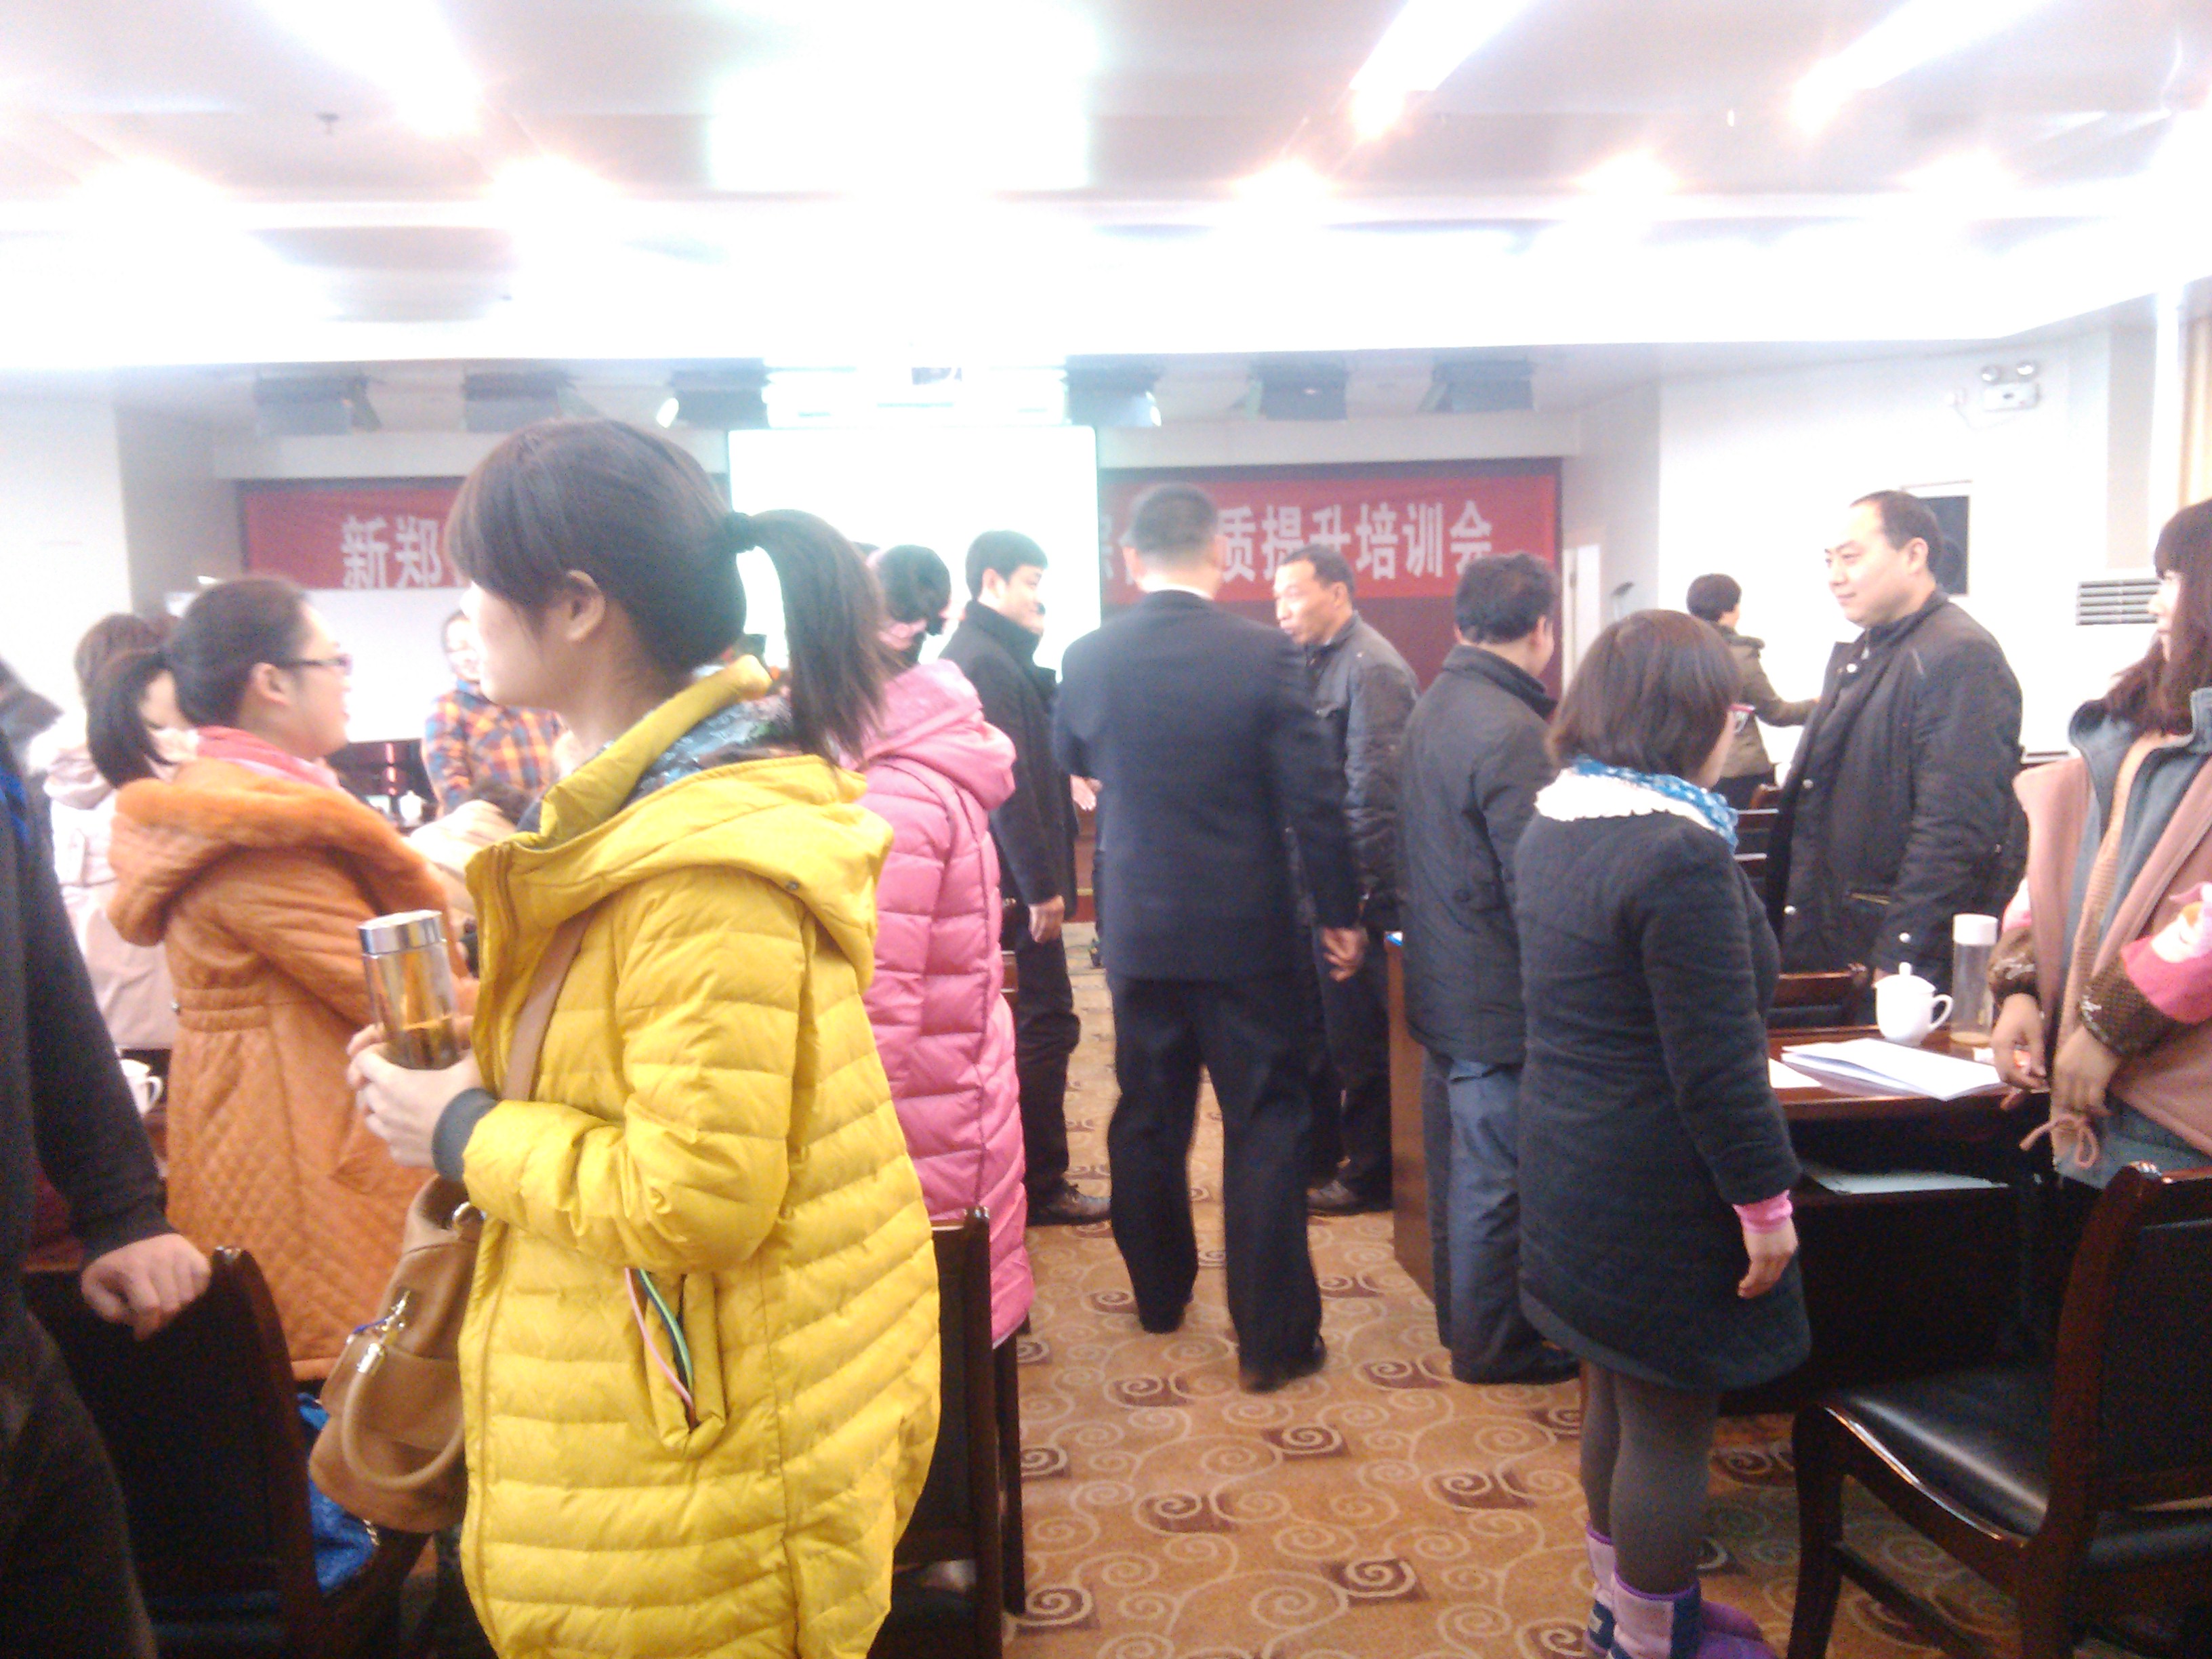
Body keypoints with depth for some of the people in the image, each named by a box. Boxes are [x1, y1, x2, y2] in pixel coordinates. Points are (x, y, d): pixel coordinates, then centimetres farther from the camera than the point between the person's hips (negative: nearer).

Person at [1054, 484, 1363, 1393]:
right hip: (1244, 929, -3)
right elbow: (1315, 798, -12)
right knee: (1263, 1123, 6)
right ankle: (1272, 1334, 10)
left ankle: (1160, 1291, 34)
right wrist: (1341, 912, -1)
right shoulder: (1263, 654, -13)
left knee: (1149, 1115, 17)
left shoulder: (1087, 659, -5)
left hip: (1136, 928, 3)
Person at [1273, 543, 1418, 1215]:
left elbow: (1374, 791, -20)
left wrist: (1350, 893, -20)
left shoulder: (1372, 668, -15)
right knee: (1317, 1029, 18)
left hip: (1355, 889, -9)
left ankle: (1368, 1177, 16)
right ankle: (1320, 1151, 33)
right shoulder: (1319, 662, 12)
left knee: (1358, 1039, 3)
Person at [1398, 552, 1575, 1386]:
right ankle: (1493, 1346, 20)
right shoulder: (1510, 731, -22)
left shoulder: (1433, 706, 7)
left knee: (1463, 1159, 21)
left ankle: (1463, 1313, 37)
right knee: (1497, 1176, 5)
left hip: (1445, 975, 10)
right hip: (1498, 995, -10)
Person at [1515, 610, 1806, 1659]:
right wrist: (1764, 1197, -13)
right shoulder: (1681, 853, -23)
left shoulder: (1551, 825, 5)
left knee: (1617, 1403, 23)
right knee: (1668, 1426, 9)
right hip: (1661, 1193, -9)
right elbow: (1715, 1062, -23)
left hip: (1569, 1168, 9)